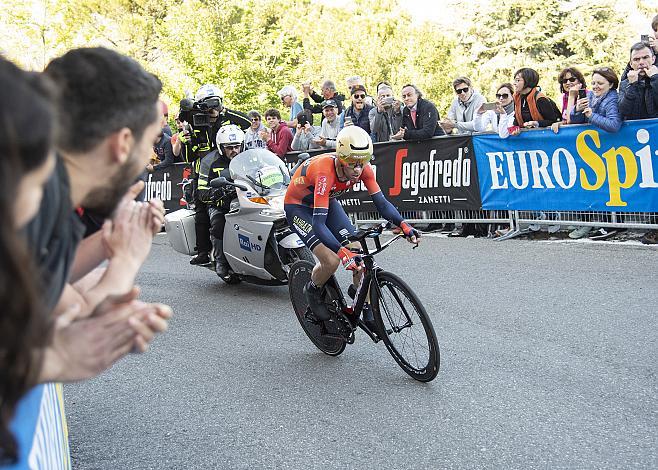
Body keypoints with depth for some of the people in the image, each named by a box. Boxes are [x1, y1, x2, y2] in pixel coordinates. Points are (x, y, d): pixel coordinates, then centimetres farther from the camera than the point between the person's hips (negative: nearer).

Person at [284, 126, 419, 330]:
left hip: (327, 202, 6)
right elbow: (319, 224, -44)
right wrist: (342, 252, -56)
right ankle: (312, 291, 10)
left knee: (359, 255, -8)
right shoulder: (325, 172, -40)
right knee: (331, 260, -22)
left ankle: (368, 314, 4)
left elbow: (381, 202, -17)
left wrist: (404, 225, -34)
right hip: (298, 207, -6)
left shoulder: (363, 169, -22)